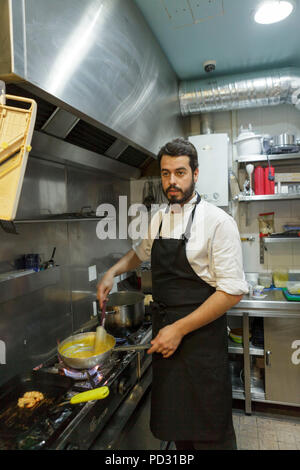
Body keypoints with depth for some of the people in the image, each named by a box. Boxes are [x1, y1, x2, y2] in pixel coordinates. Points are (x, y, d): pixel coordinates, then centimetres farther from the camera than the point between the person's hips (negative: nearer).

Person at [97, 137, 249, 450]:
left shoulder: (217, 221, -14)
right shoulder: (159, 219, 6)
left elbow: (232, 291, -16)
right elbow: (142, 251, 26)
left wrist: (180, 329, -17)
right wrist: (112, 272, 9)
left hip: (201, 337, -5)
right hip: (165, 335, 6)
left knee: (209, 432, 9)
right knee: (173, 420, 20)